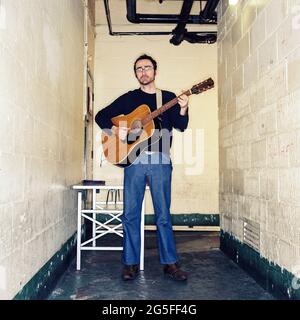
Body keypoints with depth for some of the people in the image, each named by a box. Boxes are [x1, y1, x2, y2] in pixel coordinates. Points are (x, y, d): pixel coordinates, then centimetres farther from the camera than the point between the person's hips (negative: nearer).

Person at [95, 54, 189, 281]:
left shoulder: (168, 98, 13)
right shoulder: (129, 98, 14)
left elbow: (181, 126, 1)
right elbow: (101, 116, 13)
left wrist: (183, 110, -20)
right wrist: (114, 129, -7)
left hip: (160, 160, 0)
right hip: (134, 159, 1)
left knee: (163, 214, 2)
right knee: (131, 213, 1)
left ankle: (170, 263, 11)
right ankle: (131, 264, 12)